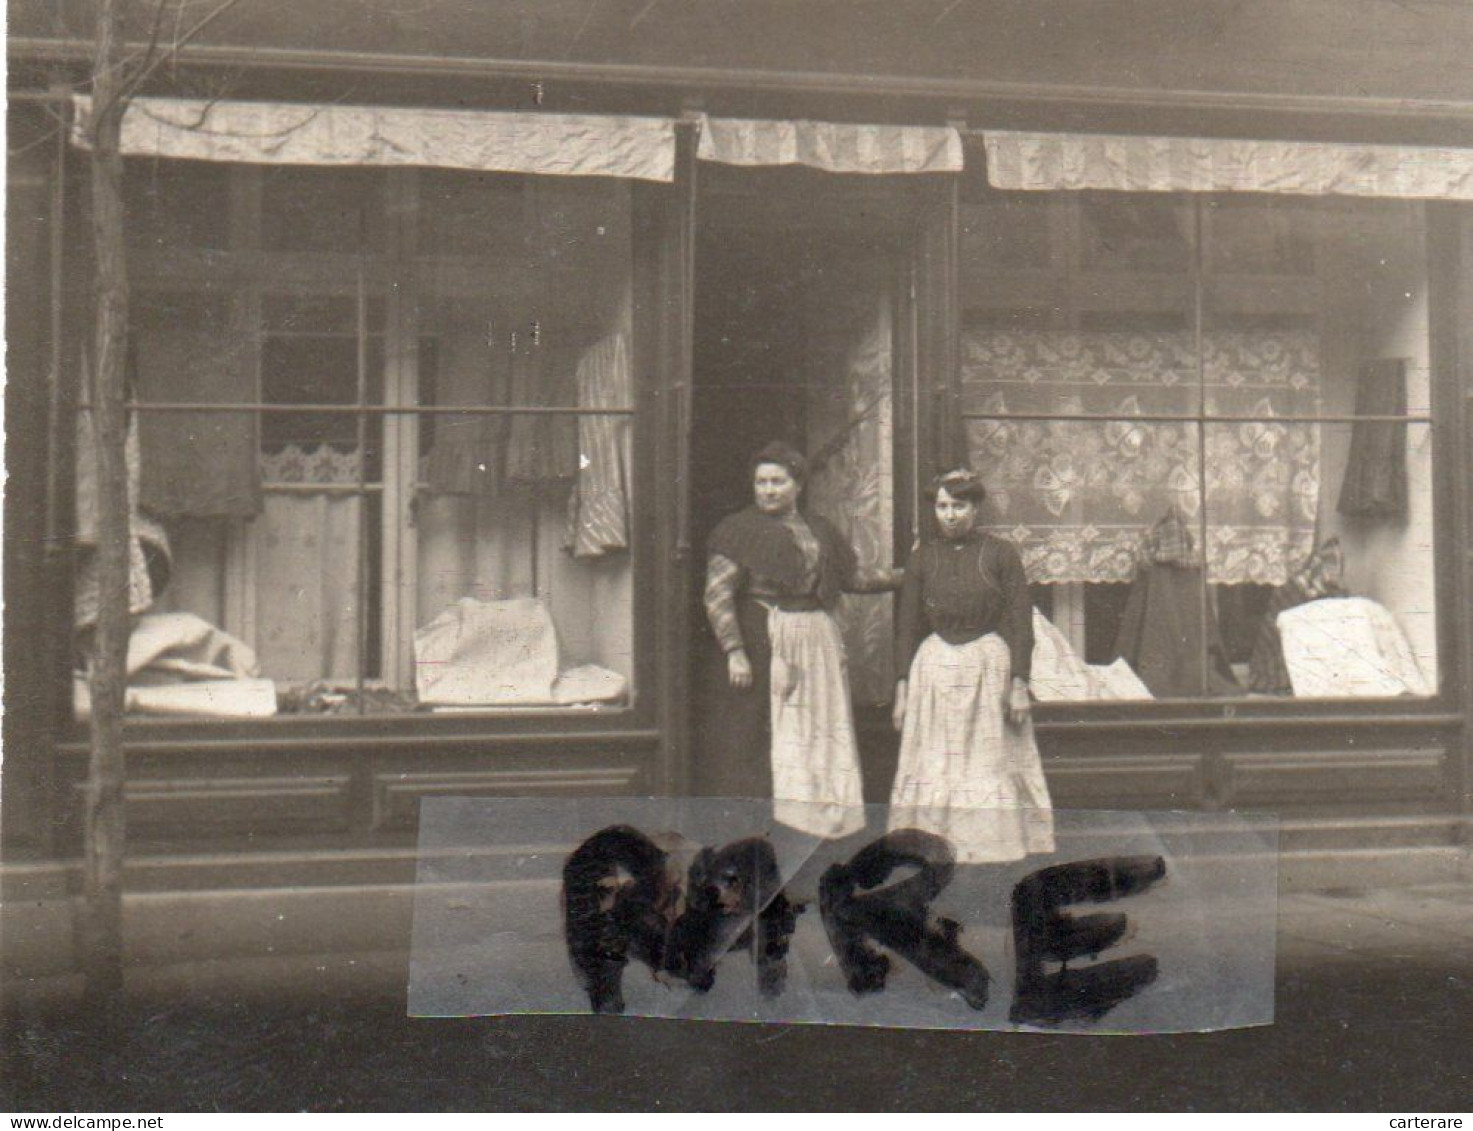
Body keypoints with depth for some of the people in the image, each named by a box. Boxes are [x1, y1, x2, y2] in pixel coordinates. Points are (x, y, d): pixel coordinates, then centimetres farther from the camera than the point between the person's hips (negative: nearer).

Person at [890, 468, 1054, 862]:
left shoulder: (1001, 554, 1)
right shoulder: (923, 558, 9)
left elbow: (1020, 622, -1)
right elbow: (907, 626, 11)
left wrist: (1019, 683, -8)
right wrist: (902, 686, 5)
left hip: (990, 666, -2)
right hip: (934, 667, 2)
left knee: (992, 765, -2)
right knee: (933, 766, 1)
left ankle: (991, 846, 5)